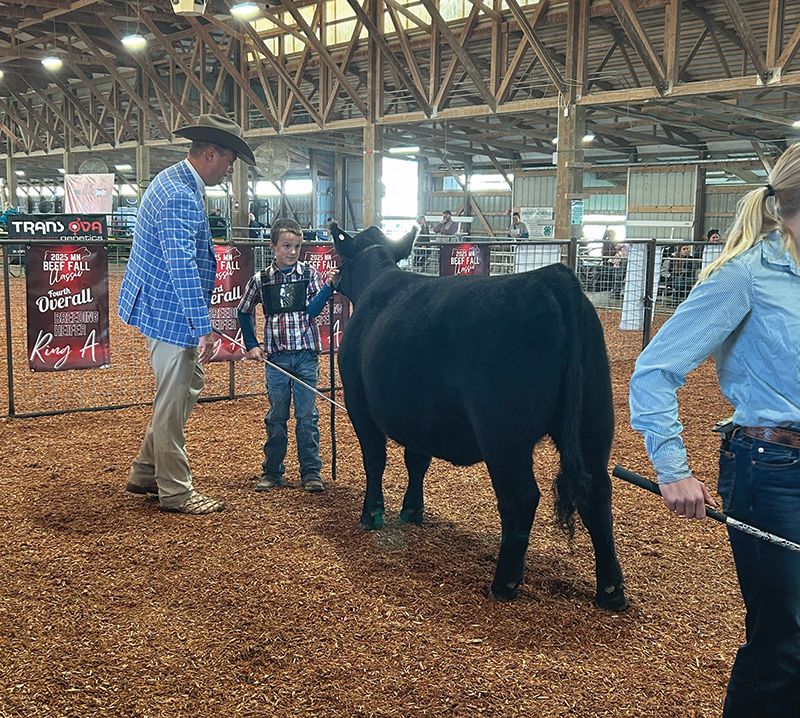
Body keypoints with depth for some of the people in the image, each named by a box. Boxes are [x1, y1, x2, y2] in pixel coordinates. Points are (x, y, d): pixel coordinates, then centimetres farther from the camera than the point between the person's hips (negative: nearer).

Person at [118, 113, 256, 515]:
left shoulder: (175, 181, 13)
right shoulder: (181, 197, -22)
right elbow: (183, 268, -28)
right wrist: (204, 328, -26)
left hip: (164, 309, 11)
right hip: (170, 314, -11)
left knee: (188, 385, 20)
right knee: (173, 401, 0)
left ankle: (144, 474, 29)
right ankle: (175, 493, 13)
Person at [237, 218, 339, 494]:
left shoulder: (309, 273, 1)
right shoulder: (260, 280, 2)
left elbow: (312, 310, -11)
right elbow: (244, 312, 15)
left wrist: (329, 285, -24)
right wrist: (251, 345, 8)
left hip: (305, 355, -1)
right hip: (276, 356, 1)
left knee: (307, 416, 3)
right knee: (276, 416, 8)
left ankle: (311, 472, 9)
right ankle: (272, 472, 17)